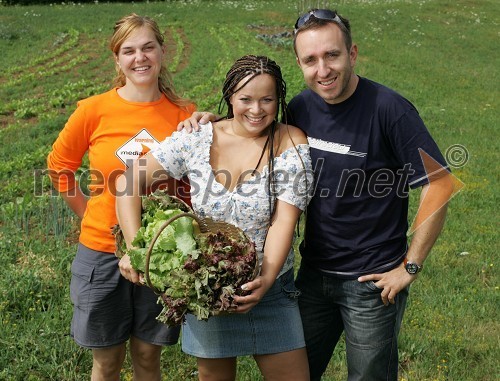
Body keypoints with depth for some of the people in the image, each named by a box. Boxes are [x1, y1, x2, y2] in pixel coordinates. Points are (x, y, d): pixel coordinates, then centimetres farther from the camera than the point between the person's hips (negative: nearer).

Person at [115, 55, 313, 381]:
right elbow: (130, 183, -6)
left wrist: (266, 280, -26)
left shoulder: (291, 144, -8)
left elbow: (284, 221, -14)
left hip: (270, 285, 0)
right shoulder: (198, 140, -6)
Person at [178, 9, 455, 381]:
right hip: (314, 273, 5)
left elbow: (440, 184, -16)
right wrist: (213, 121, 0)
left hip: (373, 281, -5)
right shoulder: (301, 108, -1)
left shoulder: (388, 109, -17)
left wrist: (410, 267, -14)